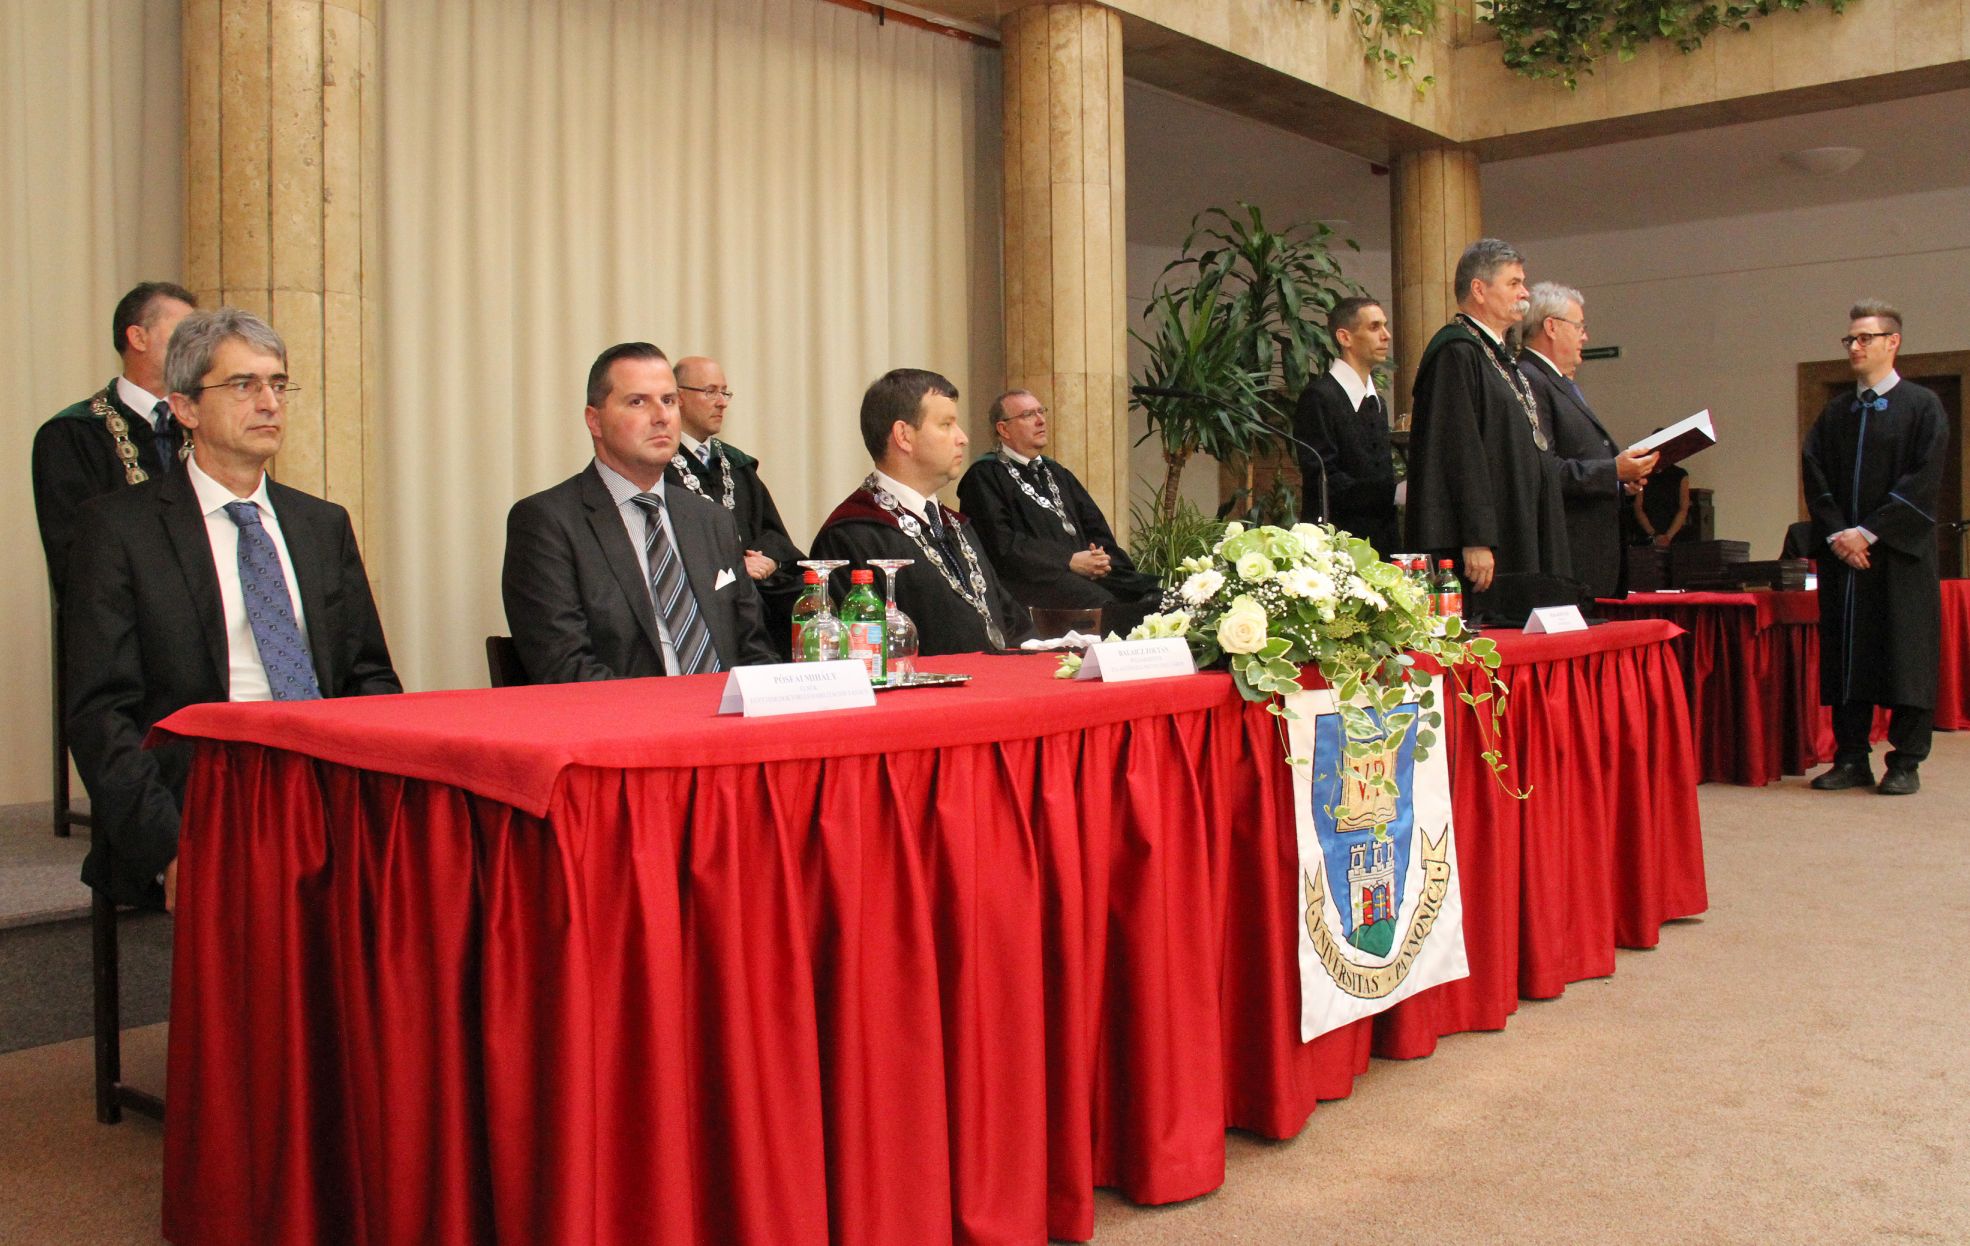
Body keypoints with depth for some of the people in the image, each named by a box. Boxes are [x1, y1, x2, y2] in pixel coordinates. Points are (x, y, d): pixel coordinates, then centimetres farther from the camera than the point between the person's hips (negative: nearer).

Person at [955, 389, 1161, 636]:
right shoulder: (985, 476, 4)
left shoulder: (1055, 472, 29)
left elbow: (1095, 526, 21)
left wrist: (1102, 557, -3)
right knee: (1104, 604, -37)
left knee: (1153, 596, -21)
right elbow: (1002, 544, -9)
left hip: (1086, 572, 7)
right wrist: (1069, 561, -12)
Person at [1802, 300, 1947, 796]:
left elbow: (1923, 481, -9)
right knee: (1846, 654, 4)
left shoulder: (1922, 407, 0)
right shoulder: (1835, 412, 13)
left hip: (1900, 554, -4)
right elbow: (1814, 476, 6)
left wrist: (1869, 532, -15)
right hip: (1843, 553, 4)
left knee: (1905, 656, -1)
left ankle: (1905, 763, 6)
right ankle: (1851, 758, 10)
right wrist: (1836, 534, -8)